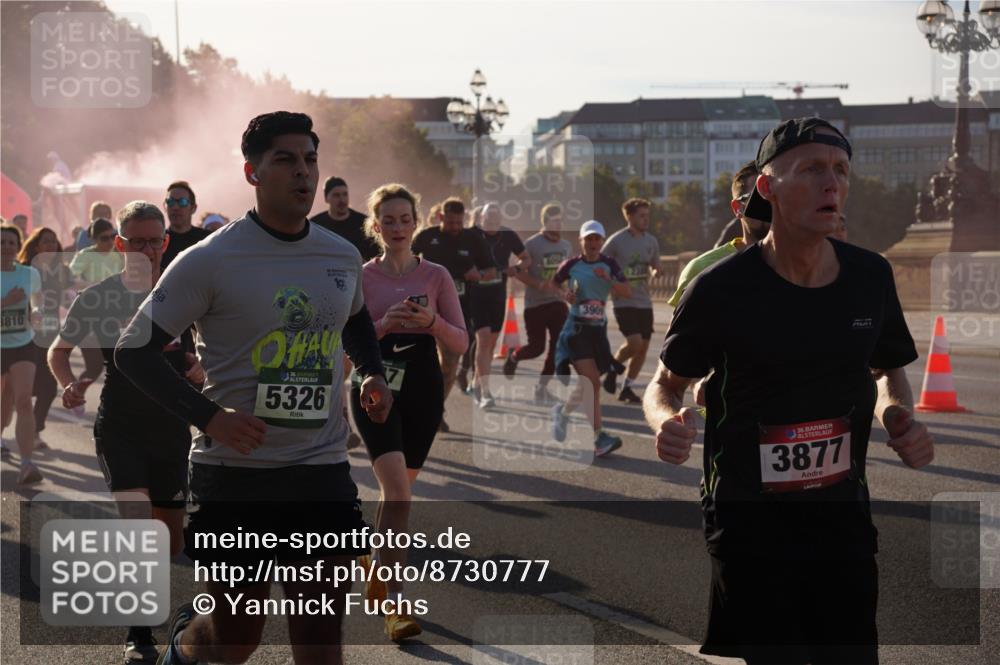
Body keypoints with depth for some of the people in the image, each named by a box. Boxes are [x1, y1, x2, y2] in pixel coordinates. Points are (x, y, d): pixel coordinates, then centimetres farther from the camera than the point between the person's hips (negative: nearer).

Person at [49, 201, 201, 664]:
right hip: (120, 427, -3)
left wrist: (203, 370, -14)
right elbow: (59, 351, 6)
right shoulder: (100, 296, -5)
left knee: (171, 539, 10)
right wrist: (68, 384, -13)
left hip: (173, 425, 3)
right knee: (137, 521, -22)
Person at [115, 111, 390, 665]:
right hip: (234, 473, -4)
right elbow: (133, 350, -8)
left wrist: (373, 375, 9)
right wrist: (208, 416, -20)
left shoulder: (343, 257, 7)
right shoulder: (210, 260, -9)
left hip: (322, 472, 4)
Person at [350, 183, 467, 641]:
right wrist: (383, 325, -18)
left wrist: (432, 321, -18)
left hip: (424, 389, 3)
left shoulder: (436, 276, 4)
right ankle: (396, 604, -18)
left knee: (397, 491, 14)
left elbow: (461, 343, 2)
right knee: (397, 490, -18)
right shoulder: (360, 277, 0)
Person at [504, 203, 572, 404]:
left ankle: (542, 387, 8)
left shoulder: (566, 246, 9)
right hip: (535, 304, -5)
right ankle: (513, 356, 34)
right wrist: (540, 285, -23)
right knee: (537, 347, -1)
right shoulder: (532, 244, -11)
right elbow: (519, 272, -12)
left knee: (558, 346, -4)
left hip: (558, 302, 5)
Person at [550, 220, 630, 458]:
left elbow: (628, 292, -5)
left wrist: (609, 279, -21)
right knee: (592, 381, -16)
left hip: (598, 329, 4)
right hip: (576, 329, -4)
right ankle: (598, 438, -15)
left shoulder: (609, 264, 5)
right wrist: (565, 295, -7)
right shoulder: (571, 265, -2)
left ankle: (563, 412, 39)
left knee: (588, 383, 11)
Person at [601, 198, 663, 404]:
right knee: (635, 342, -18)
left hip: (644, 302, 6)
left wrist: (656, 272, -5)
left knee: (643, 347, 4)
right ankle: (613, 369, 10)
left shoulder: (651, 241, 8)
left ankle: (627, 388, 17)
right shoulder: (616, 240, -8)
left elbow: (656, 267, 18)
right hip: (623, 302, -6)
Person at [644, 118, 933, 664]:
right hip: (749, 524, -4)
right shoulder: (720, 289, -12)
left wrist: (898, 414, -4)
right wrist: (667, 423, -22)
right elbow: (665, 384, 0)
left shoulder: (870, 276, 0)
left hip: (844, 516, 4)